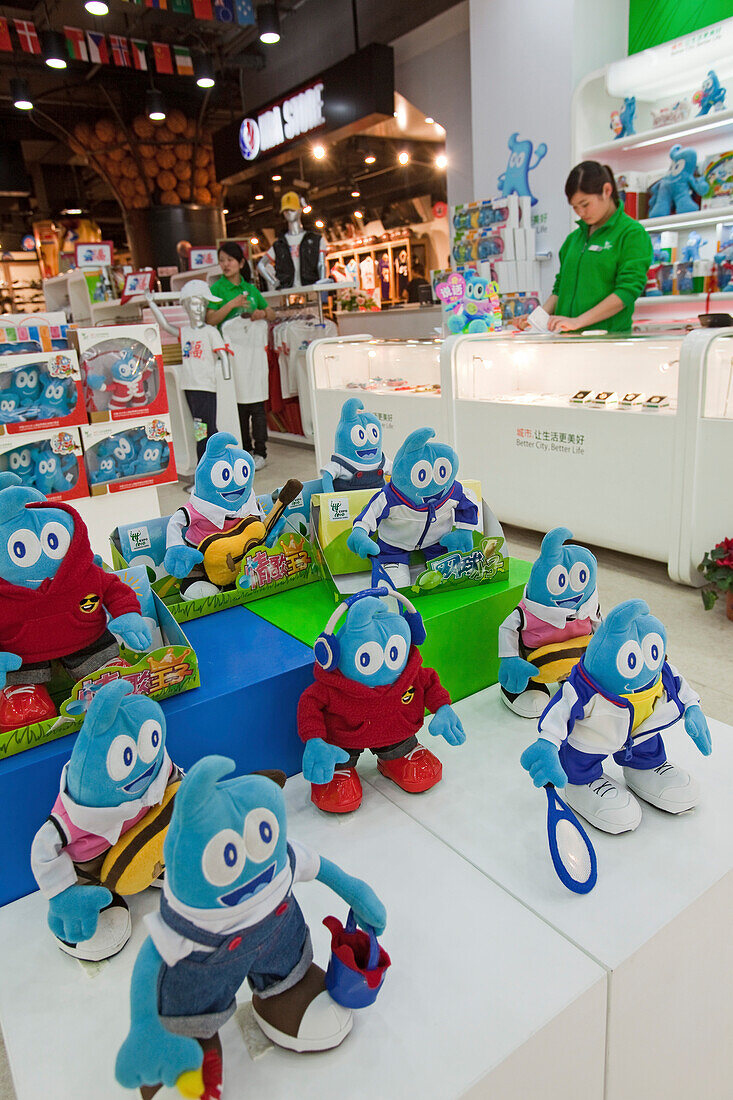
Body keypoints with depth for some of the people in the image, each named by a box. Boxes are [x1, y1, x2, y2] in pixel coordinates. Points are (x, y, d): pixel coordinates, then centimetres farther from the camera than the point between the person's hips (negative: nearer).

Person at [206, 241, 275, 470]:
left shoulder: (250, 288, 14)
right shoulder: (217, 289, 3)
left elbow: (272, 314, 23)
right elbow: (210, 320, -8)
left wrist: (262, 313, 1)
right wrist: (231, 304, -16)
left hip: (255, 348, 2)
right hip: (232, 349, -2)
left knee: (256, 401, -1)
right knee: (238, 402, 0)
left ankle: (260, 451, 2)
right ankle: (245, 449, 10)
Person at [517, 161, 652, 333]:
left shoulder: (633, 234, 3)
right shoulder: (574, 237, 22)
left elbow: (628, 290, -8)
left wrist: (578, 321, -16)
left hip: (608, 334, -5)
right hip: (567, 340, 5)